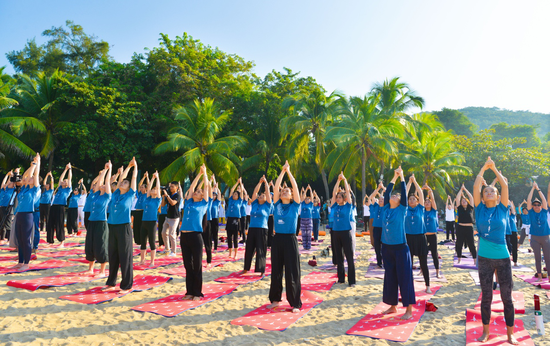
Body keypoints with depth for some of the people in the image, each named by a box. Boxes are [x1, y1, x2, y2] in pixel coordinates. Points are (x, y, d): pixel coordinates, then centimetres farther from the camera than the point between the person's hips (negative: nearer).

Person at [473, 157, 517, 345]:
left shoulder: (502, 209, 0)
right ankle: (486, 331, 22)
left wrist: (494, 168, 1)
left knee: (507, 297, 7)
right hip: (484, 258, 1)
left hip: (502, 257, 0)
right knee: (486, 297, 9)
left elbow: (505, 185, -6)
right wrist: (484, 167, 2)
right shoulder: (480, 209, 1)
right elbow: (476, 186, -5)